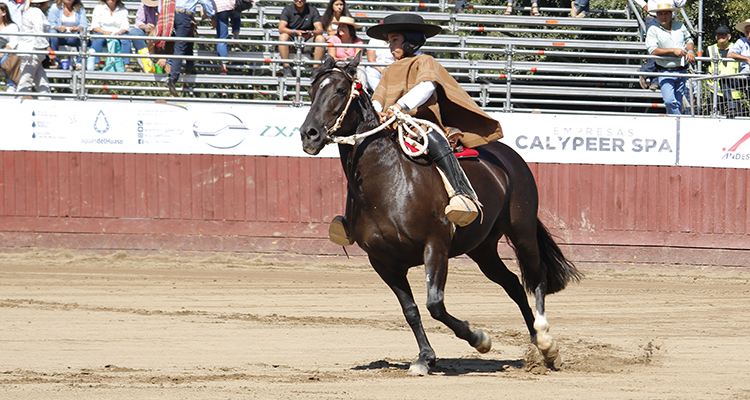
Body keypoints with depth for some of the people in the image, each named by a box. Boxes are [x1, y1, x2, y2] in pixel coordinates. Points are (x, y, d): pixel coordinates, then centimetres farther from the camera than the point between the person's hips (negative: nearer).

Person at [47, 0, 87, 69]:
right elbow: (50, 23, -6)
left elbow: (84, 25, -3)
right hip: (60, 37, 0)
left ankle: (79, 62, -23)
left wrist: (77, 29, -28)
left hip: (73, 38, 1)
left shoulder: (80, 9, 8)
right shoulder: (55, 7, 4)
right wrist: (59, 28, -29)